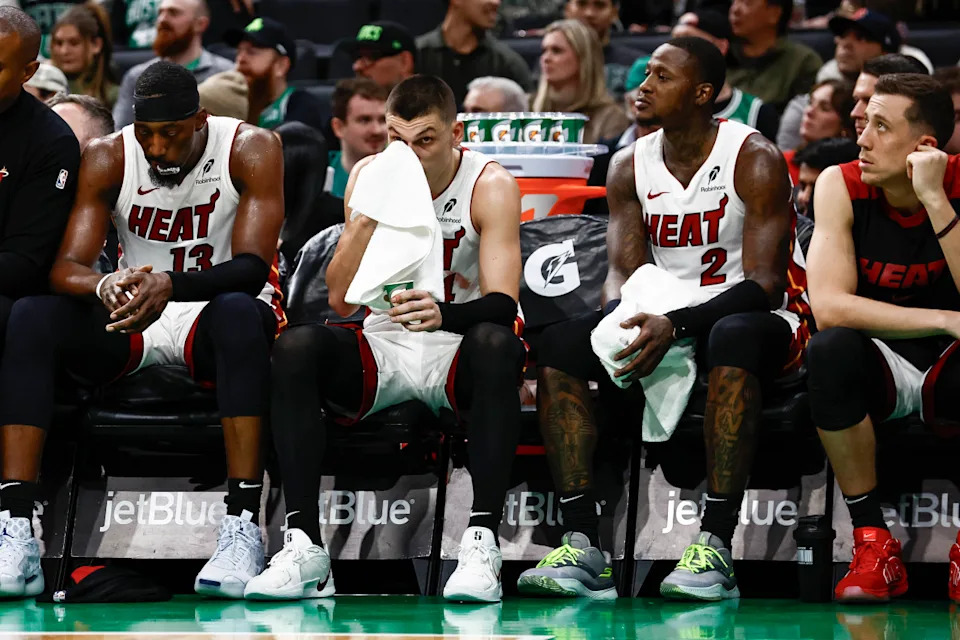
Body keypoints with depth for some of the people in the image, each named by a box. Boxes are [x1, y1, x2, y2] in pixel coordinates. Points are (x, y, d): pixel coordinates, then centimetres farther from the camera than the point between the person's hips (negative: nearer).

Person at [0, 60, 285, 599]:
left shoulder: (250, 150, -13)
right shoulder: (108, 158, -6)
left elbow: (253, 267, -23)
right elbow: (65, 266, -14)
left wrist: (170, 285, -42)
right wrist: (105, 286, -39)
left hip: (214, 312, -3)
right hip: (130, 320, 3)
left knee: (239, 313, -40)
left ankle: (244, 527, -42)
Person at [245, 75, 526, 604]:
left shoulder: (490, 185, -10)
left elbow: (502, 304, -19)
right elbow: (341, 301, -8)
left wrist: (443, 315, -41)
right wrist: (367, 215, -23)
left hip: (457, 349, -3)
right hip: (382, 348, 3)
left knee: (496, 343, -37)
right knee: (295, 347, -26)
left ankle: (481, 541, -40)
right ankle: (304, 545, -31)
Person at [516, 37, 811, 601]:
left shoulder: (755, 161, -13)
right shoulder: (631, 167, 4)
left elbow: (764, 282, -21)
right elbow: (624, 272, 0)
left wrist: (676, 325, -35)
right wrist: (623, 326, -25)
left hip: (761, 319, -5)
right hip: (664, 325, 6)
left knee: (734, 337, -41)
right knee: (558, 346, -19)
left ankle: (715, 548, -44)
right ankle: (583, 545, -26)